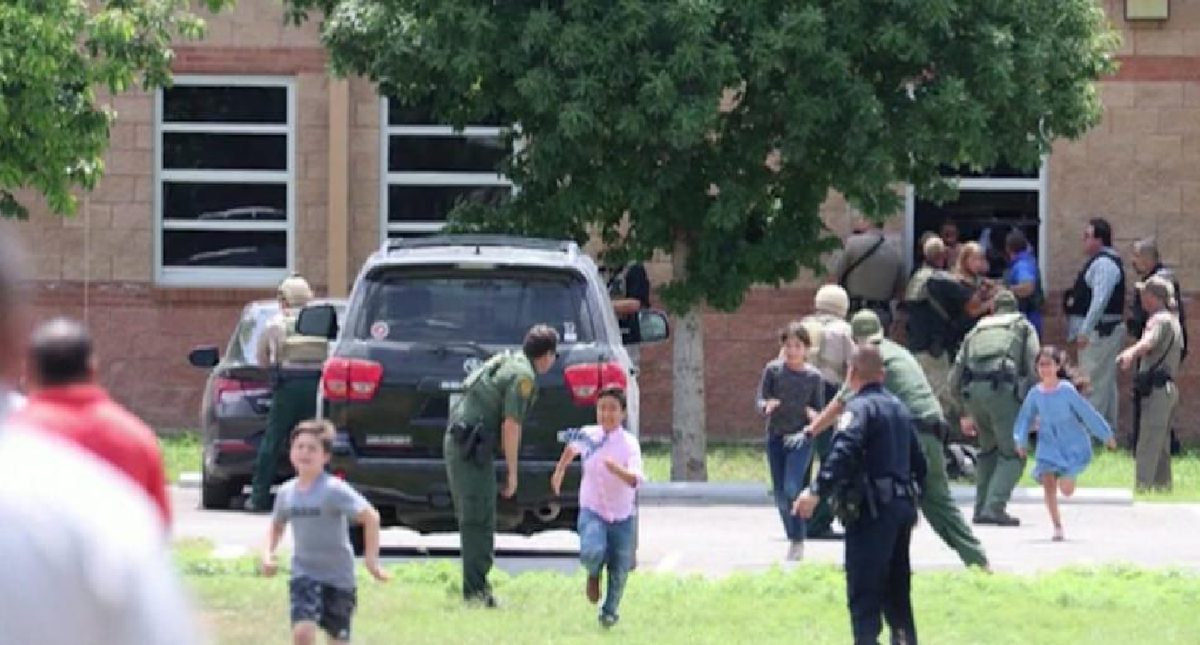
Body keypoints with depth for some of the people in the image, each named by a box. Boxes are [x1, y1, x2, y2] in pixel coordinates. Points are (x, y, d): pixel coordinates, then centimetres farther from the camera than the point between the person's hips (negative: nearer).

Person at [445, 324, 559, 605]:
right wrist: (512, 472, -10)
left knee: (471, 519, 14)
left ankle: (474, 585, 19)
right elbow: (510, 426, -16)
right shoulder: (523, 376, -10)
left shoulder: (505, 363, 19)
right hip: (472, 449, -9)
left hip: (456, 442, 9)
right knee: (480, 521, -8)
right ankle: (475, 589, -10)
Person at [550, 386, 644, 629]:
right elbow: (571, 448, 21)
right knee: (592, 552, -26)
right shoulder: (587, 436, -5)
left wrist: (617, 469, -46)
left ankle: (609, 611, 31)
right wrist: (559, 470, 25)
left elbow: (635, 480, -29)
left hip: (622, 516, 0)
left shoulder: (629, 443, -14)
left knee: (619, 571, 6)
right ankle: (593, 574, 9)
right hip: (592, 511, 0)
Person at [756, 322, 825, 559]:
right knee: (780, 494, 5)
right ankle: (792, 537, 22)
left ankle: (799, 540, -5)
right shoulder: (773, 370, 1)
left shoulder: (813, 376, 0)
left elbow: (820, 410, 6)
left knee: (792, 488, -17)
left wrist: (813, 414, -17)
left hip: (801, 437, -2)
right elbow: (759, 401, 0)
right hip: (776, 436, 2)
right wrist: (767, 405, -23)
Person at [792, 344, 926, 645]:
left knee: (863, 594, -8)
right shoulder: (898, 407, 17)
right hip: (902, 506, 8)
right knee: (896, 589, 17)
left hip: (872, 510, -8)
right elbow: (918, 461, 23)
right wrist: (913, 501, 35)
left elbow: (844, 452, -27)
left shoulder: (860, 407, -9)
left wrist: (817, 490, -33)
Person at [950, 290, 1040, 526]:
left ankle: (981, 509, 17)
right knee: (1012, 454, 0)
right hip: (1002, 388, -4)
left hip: (971, 390, 4)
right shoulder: (1024, 327, 21)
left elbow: (955, 376, 24)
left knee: (988, 449, 23)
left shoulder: (976, 331, 30)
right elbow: (1033, 367, 5)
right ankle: (995, 507, -16)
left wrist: (966, 413, 32)